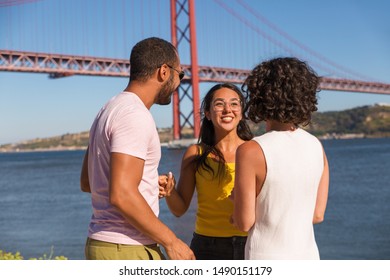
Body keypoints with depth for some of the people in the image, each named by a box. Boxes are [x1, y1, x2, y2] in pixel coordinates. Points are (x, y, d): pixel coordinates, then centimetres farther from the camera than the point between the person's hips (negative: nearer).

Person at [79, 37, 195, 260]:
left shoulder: (112, 110, 14)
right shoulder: (135, 115, -17)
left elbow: (87, 182, 21)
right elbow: (122, 195, -25)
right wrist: (171, 241, -17)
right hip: (127, 250, -10)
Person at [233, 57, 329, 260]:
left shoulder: (250, 151, -15)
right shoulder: (316, 147, 2)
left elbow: (244, 222, -12)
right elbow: (317, 215, 7)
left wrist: (237, 199, 9)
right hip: (308, 257, 6)